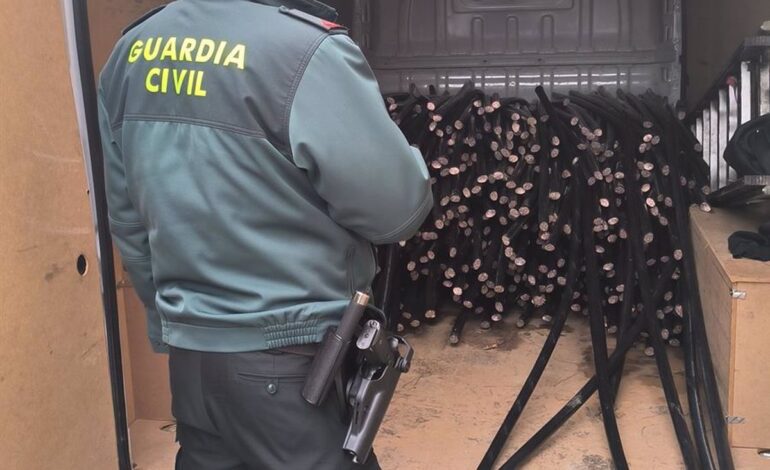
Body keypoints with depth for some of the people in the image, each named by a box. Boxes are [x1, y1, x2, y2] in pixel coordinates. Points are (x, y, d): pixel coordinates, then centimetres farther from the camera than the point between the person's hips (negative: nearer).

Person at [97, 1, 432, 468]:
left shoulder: (131, 51, 4)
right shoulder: (307, 50, -19)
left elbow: (127, 220, 11)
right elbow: (396, 208, -14)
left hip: (189, 353, 7)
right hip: (292, 362, -7)